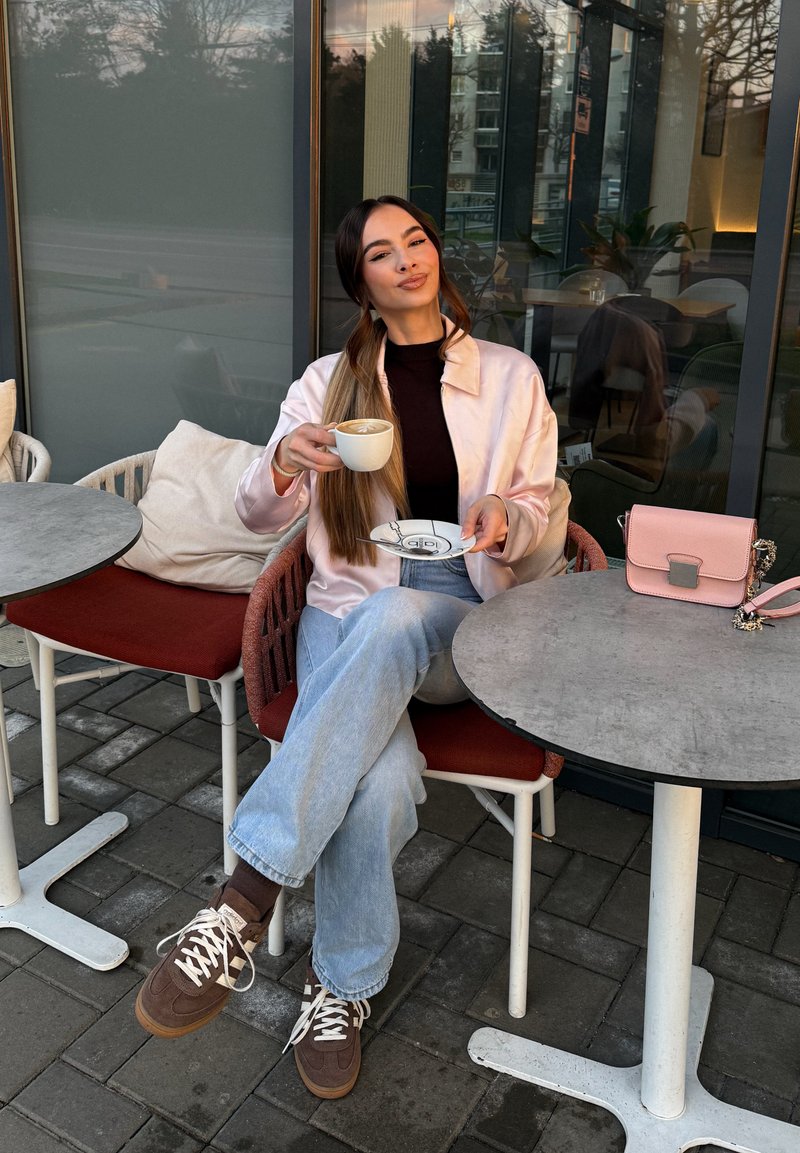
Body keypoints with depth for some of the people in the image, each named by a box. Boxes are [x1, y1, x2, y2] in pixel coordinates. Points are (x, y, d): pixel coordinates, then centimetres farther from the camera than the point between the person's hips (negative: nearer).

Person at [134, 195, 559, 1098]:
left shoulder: (511, 377, 10)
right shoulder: (330, 381, 11)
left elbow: (538, 511, 12)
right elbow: (257, 515, 5)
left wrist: (505, 517, -14)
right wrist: (283, 465, -20)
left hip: (461, 623, 0)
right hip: (346, 617, 1)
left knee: (385, 623, -40)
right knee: (378, 784, -34)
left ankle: (245, 902, -34)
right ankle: (344, 985, -9)